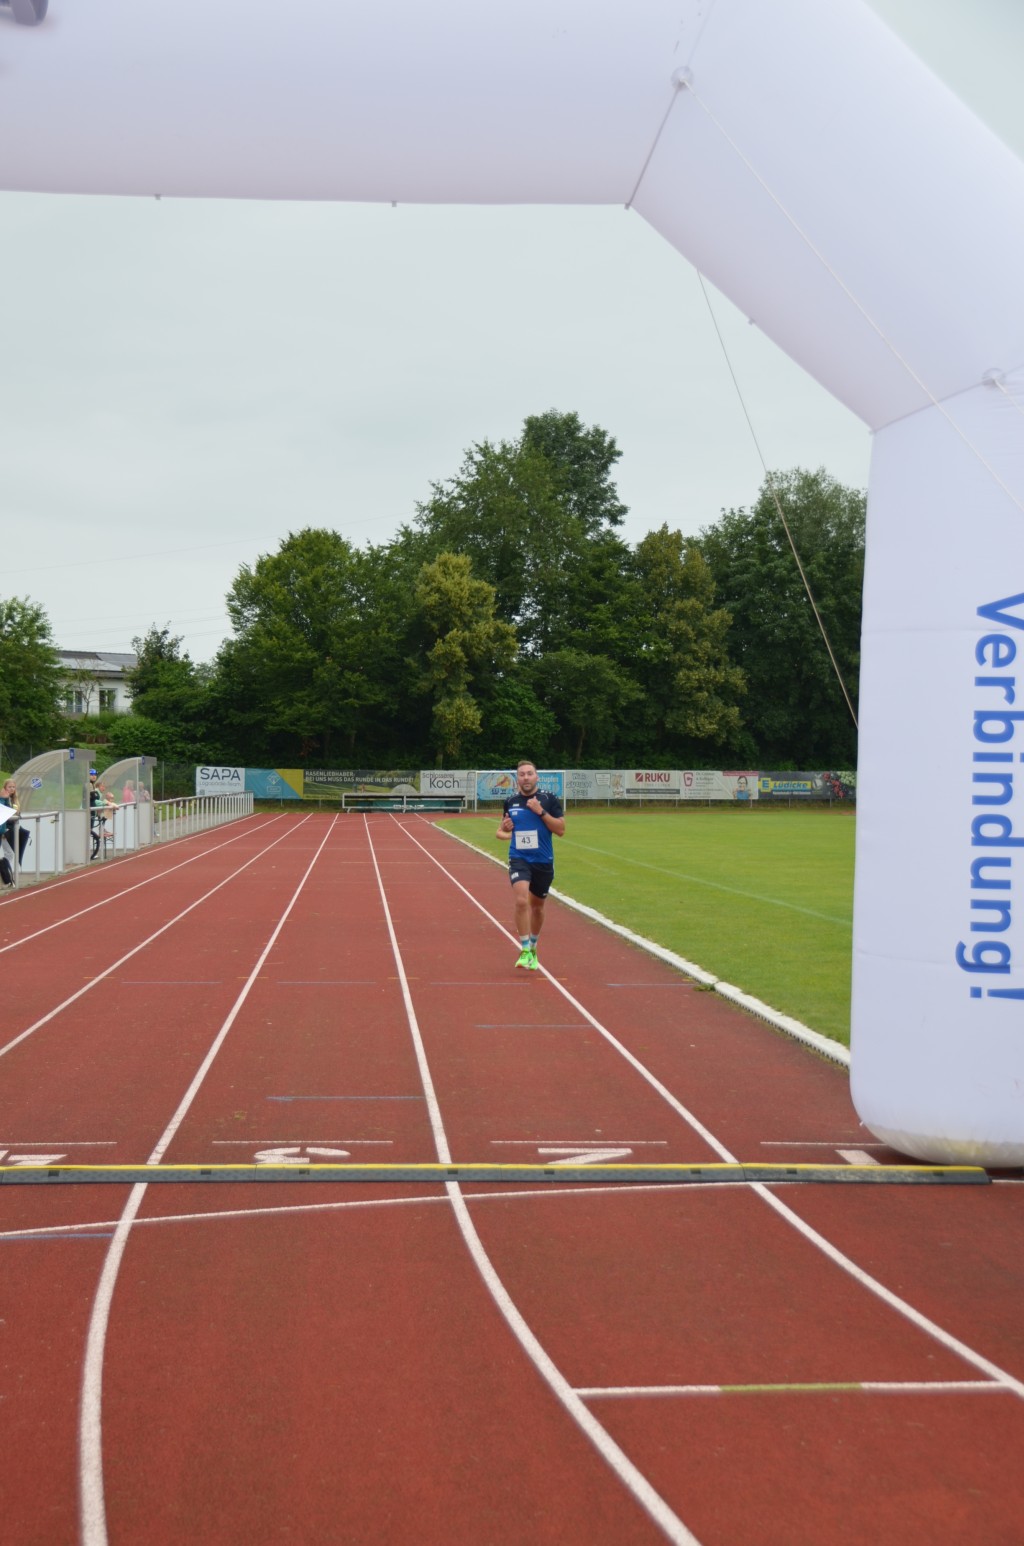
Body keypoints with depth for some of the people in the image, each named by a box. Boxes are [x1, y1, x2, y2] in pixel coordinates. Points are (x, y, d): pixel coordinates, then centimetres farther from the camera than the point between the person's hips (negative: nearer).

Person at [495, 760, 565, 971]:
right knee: (521, 901, -21)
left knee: (536, 906, 14)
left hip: (543, 861, 0)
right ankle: (525, 951, -16)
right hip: (519, 859, 0)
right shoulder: (510, 802, 4)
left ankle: (533, 948, 36)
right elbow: (503, 829, 21)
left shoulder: (549, 800, -4)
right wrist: (504, 830, -4)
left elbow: (561, 830, -8)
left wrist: (541, 812, -18)